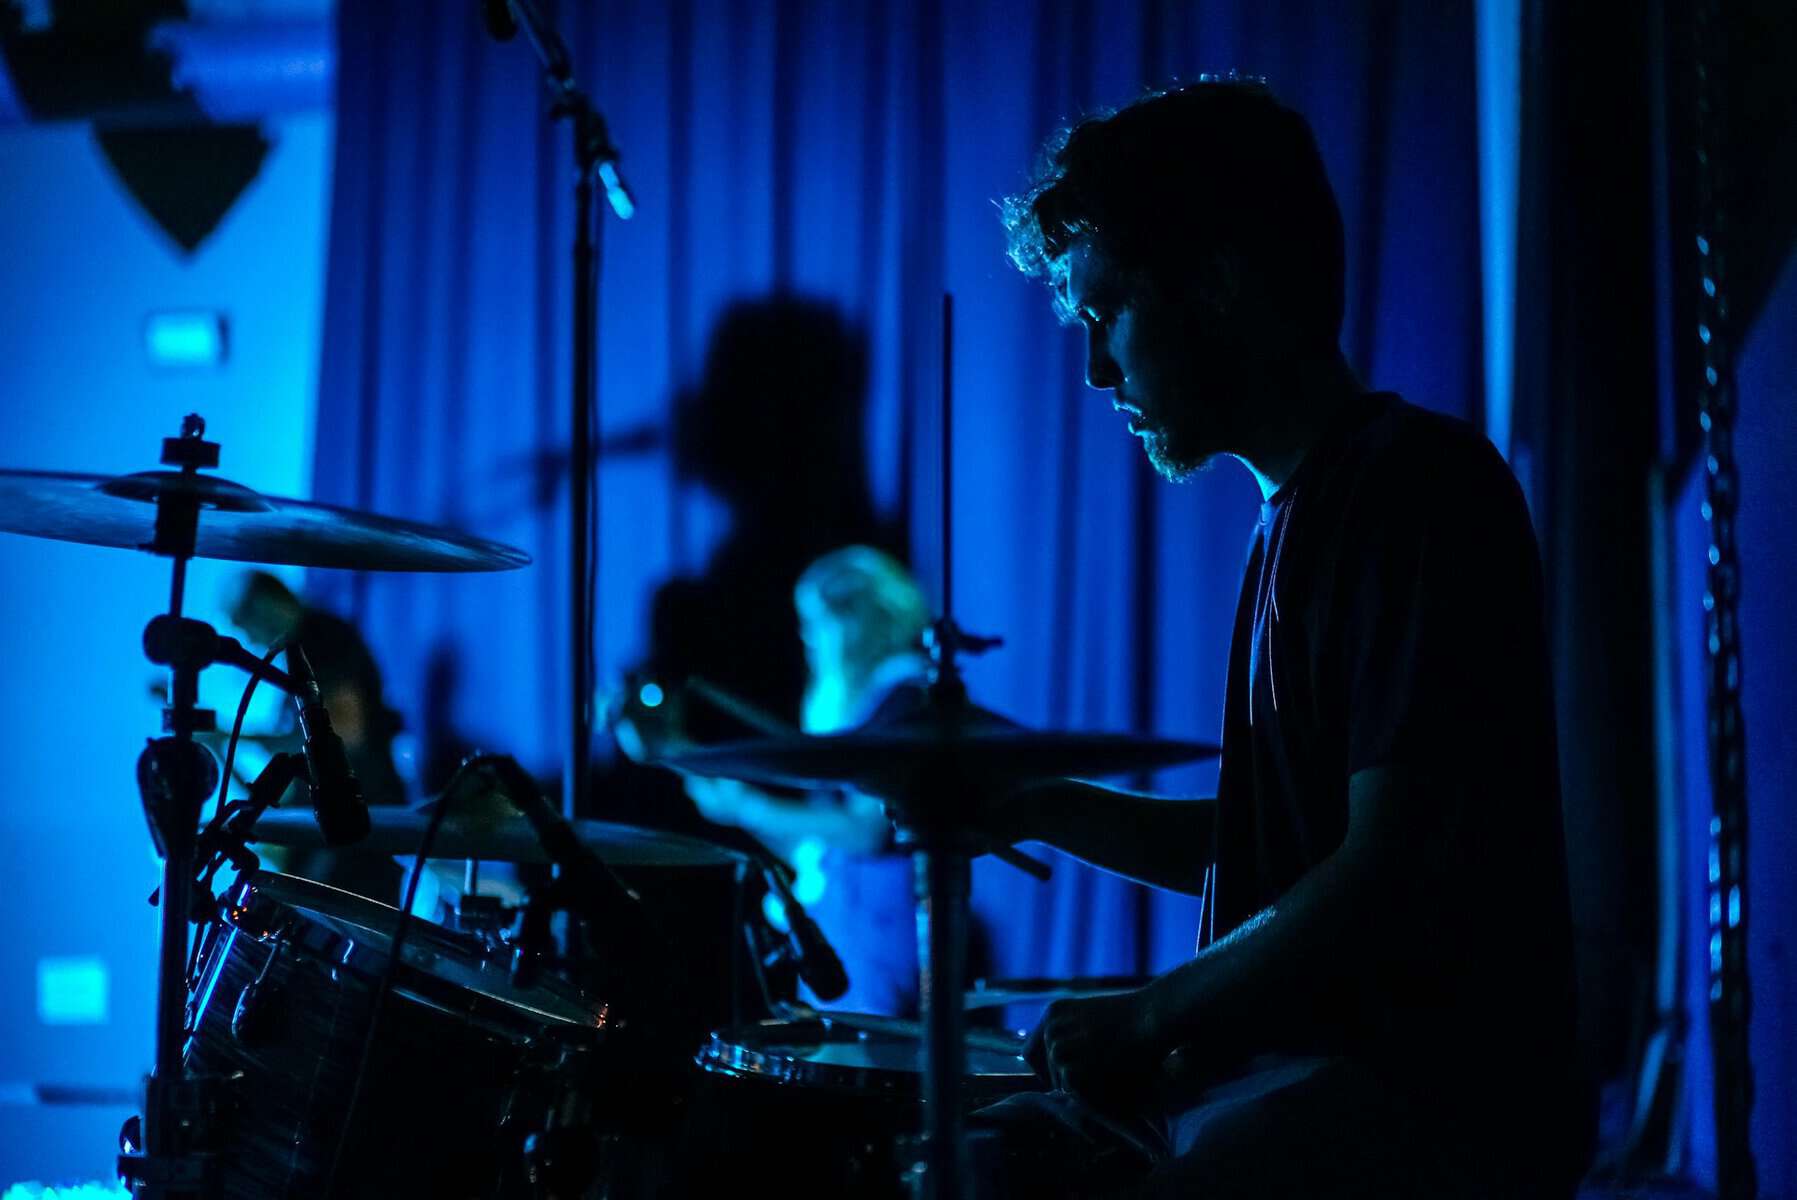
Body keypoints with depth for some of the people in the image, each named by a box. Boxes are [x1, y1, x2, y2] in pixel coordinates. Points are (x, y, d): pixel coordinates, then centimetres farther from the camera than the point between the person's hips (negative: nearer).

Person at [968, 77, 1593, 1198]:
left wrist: (1151, 1013, -11)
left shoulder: (1420, 486, -13)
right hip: (1291, 1069, 9)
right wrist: (1044, 810, 9)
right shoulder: (1298, 512, 17)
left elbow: (1392, 875, -20)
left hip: (1435, 1105, -9)